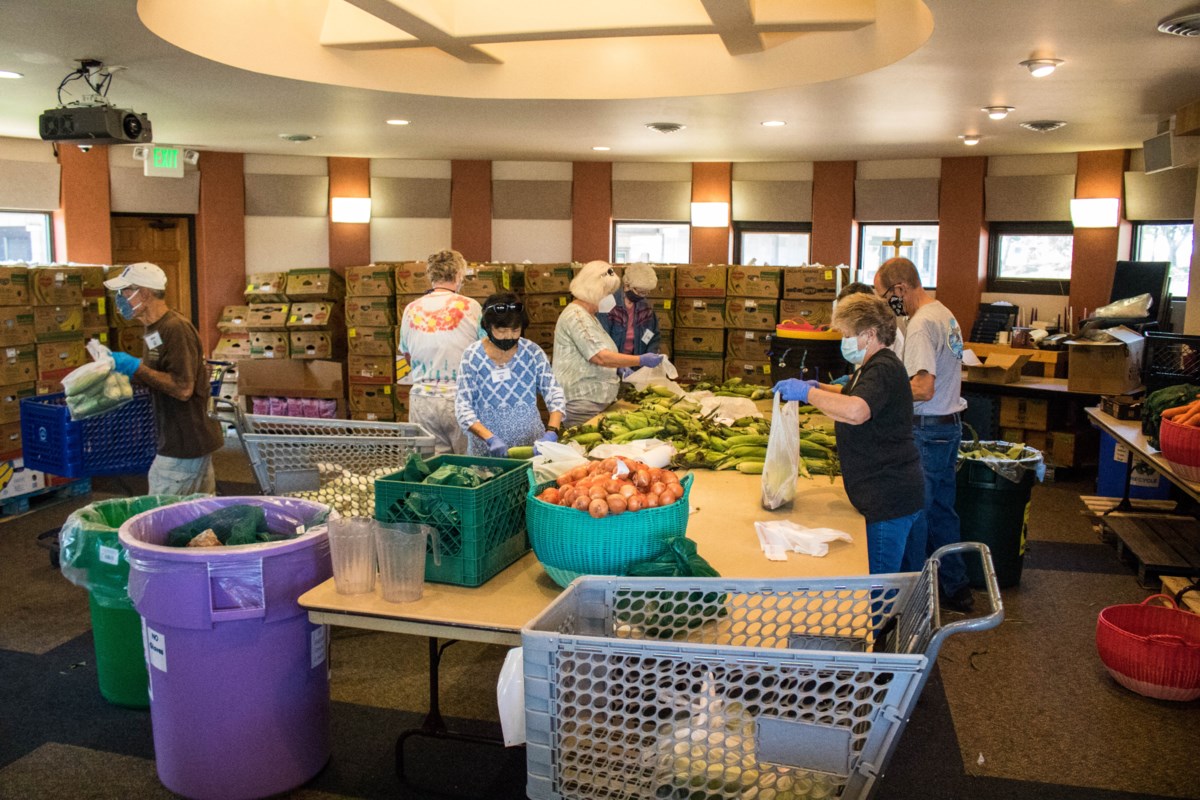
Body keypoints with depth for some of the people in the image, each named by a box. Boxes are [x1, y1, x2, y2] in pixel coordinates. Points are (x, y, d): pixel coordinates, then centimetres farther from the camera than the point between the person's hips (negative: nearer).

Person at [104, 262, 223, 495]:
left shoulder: (176, 329, -19)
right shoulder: (158, 327, 12)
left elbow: (183, 388, -23)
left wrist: (136, 367, -19)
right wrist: (123, 366, 9)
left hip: (185, 445, -10)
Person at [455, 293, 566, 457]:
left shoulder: (532, 352, -1)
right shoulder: (472, 356, -5)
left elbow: (554, 394, -3)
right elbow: (463, 407, -8)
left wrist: (551, 431, -20)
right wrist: (490, 438, -22)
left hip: (531, 445, 1)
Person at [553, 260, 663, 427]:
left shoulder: (587, 315, 17)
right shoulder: (576, 316, -15)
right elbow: (600, 357, -22)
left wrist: (619, 368, 16)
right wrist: (641, 360, -18)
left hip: (593, 401, 10)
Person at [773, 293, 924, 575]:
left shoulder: (884, 369, -18)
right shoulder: (873, 367, 17)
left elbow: (855, 411, -37)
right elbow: (854, 395, 36)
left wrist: (806, 392, -26)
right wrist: (819, 388, 18)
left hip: (891, 498, -11)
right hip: (892, 495, 11)